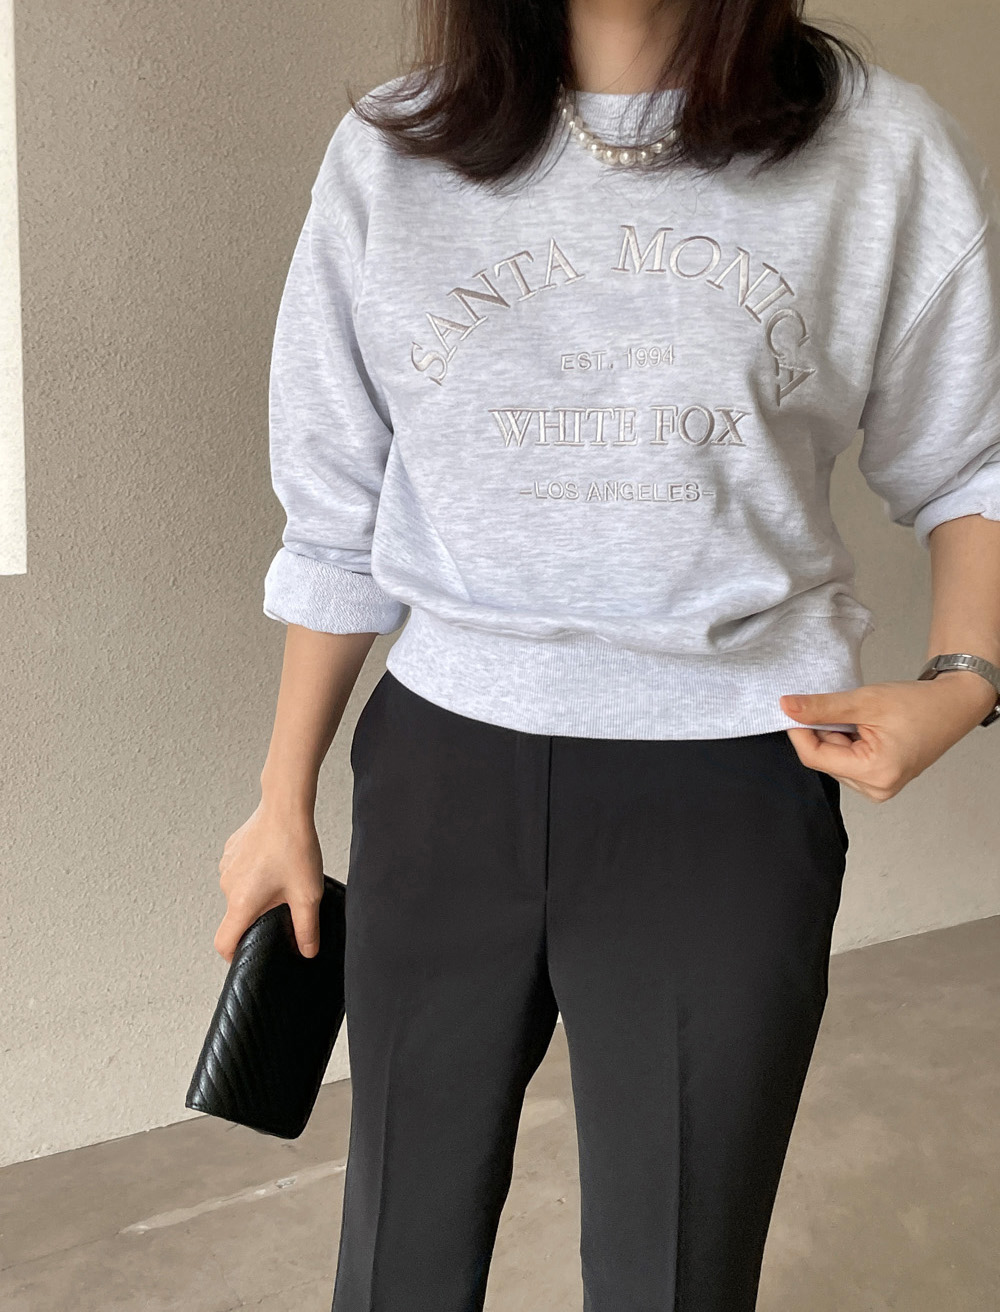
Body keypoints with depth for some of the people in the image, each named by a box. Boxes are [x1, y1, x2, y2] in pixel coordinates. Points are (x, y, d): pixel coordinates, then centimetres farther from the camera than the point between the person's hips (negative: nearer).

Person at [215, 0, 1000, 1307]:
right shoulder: (391, 155, 2)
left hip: (728, 798, -1)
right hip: (444, 770, 2)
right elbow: (337, 520, 7)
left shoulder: (882, 151, -4)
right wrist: (284, 803, 11)